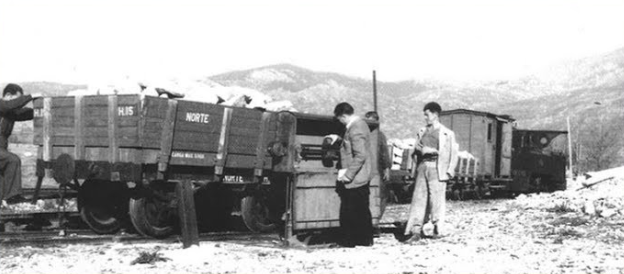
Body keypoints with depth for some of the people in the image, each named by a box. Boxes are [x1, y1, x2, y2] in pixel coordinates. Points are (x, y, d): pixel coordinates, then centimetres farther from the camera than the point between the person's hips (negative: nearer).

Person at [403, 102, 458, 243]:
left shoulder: (447, 133, 5)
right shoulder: (422, 132, 19)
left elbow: (453, 153, 2)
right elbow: (415, 151, 22)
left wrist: (450, 171, -6)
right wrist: (420, 150, 1)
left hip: (437, 168, -4)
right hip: (422, 166, 4)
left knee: (437, 198, -4)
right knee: (418, 198, -3)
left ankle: (437, 229, 8)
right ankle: (416, 231, -3)